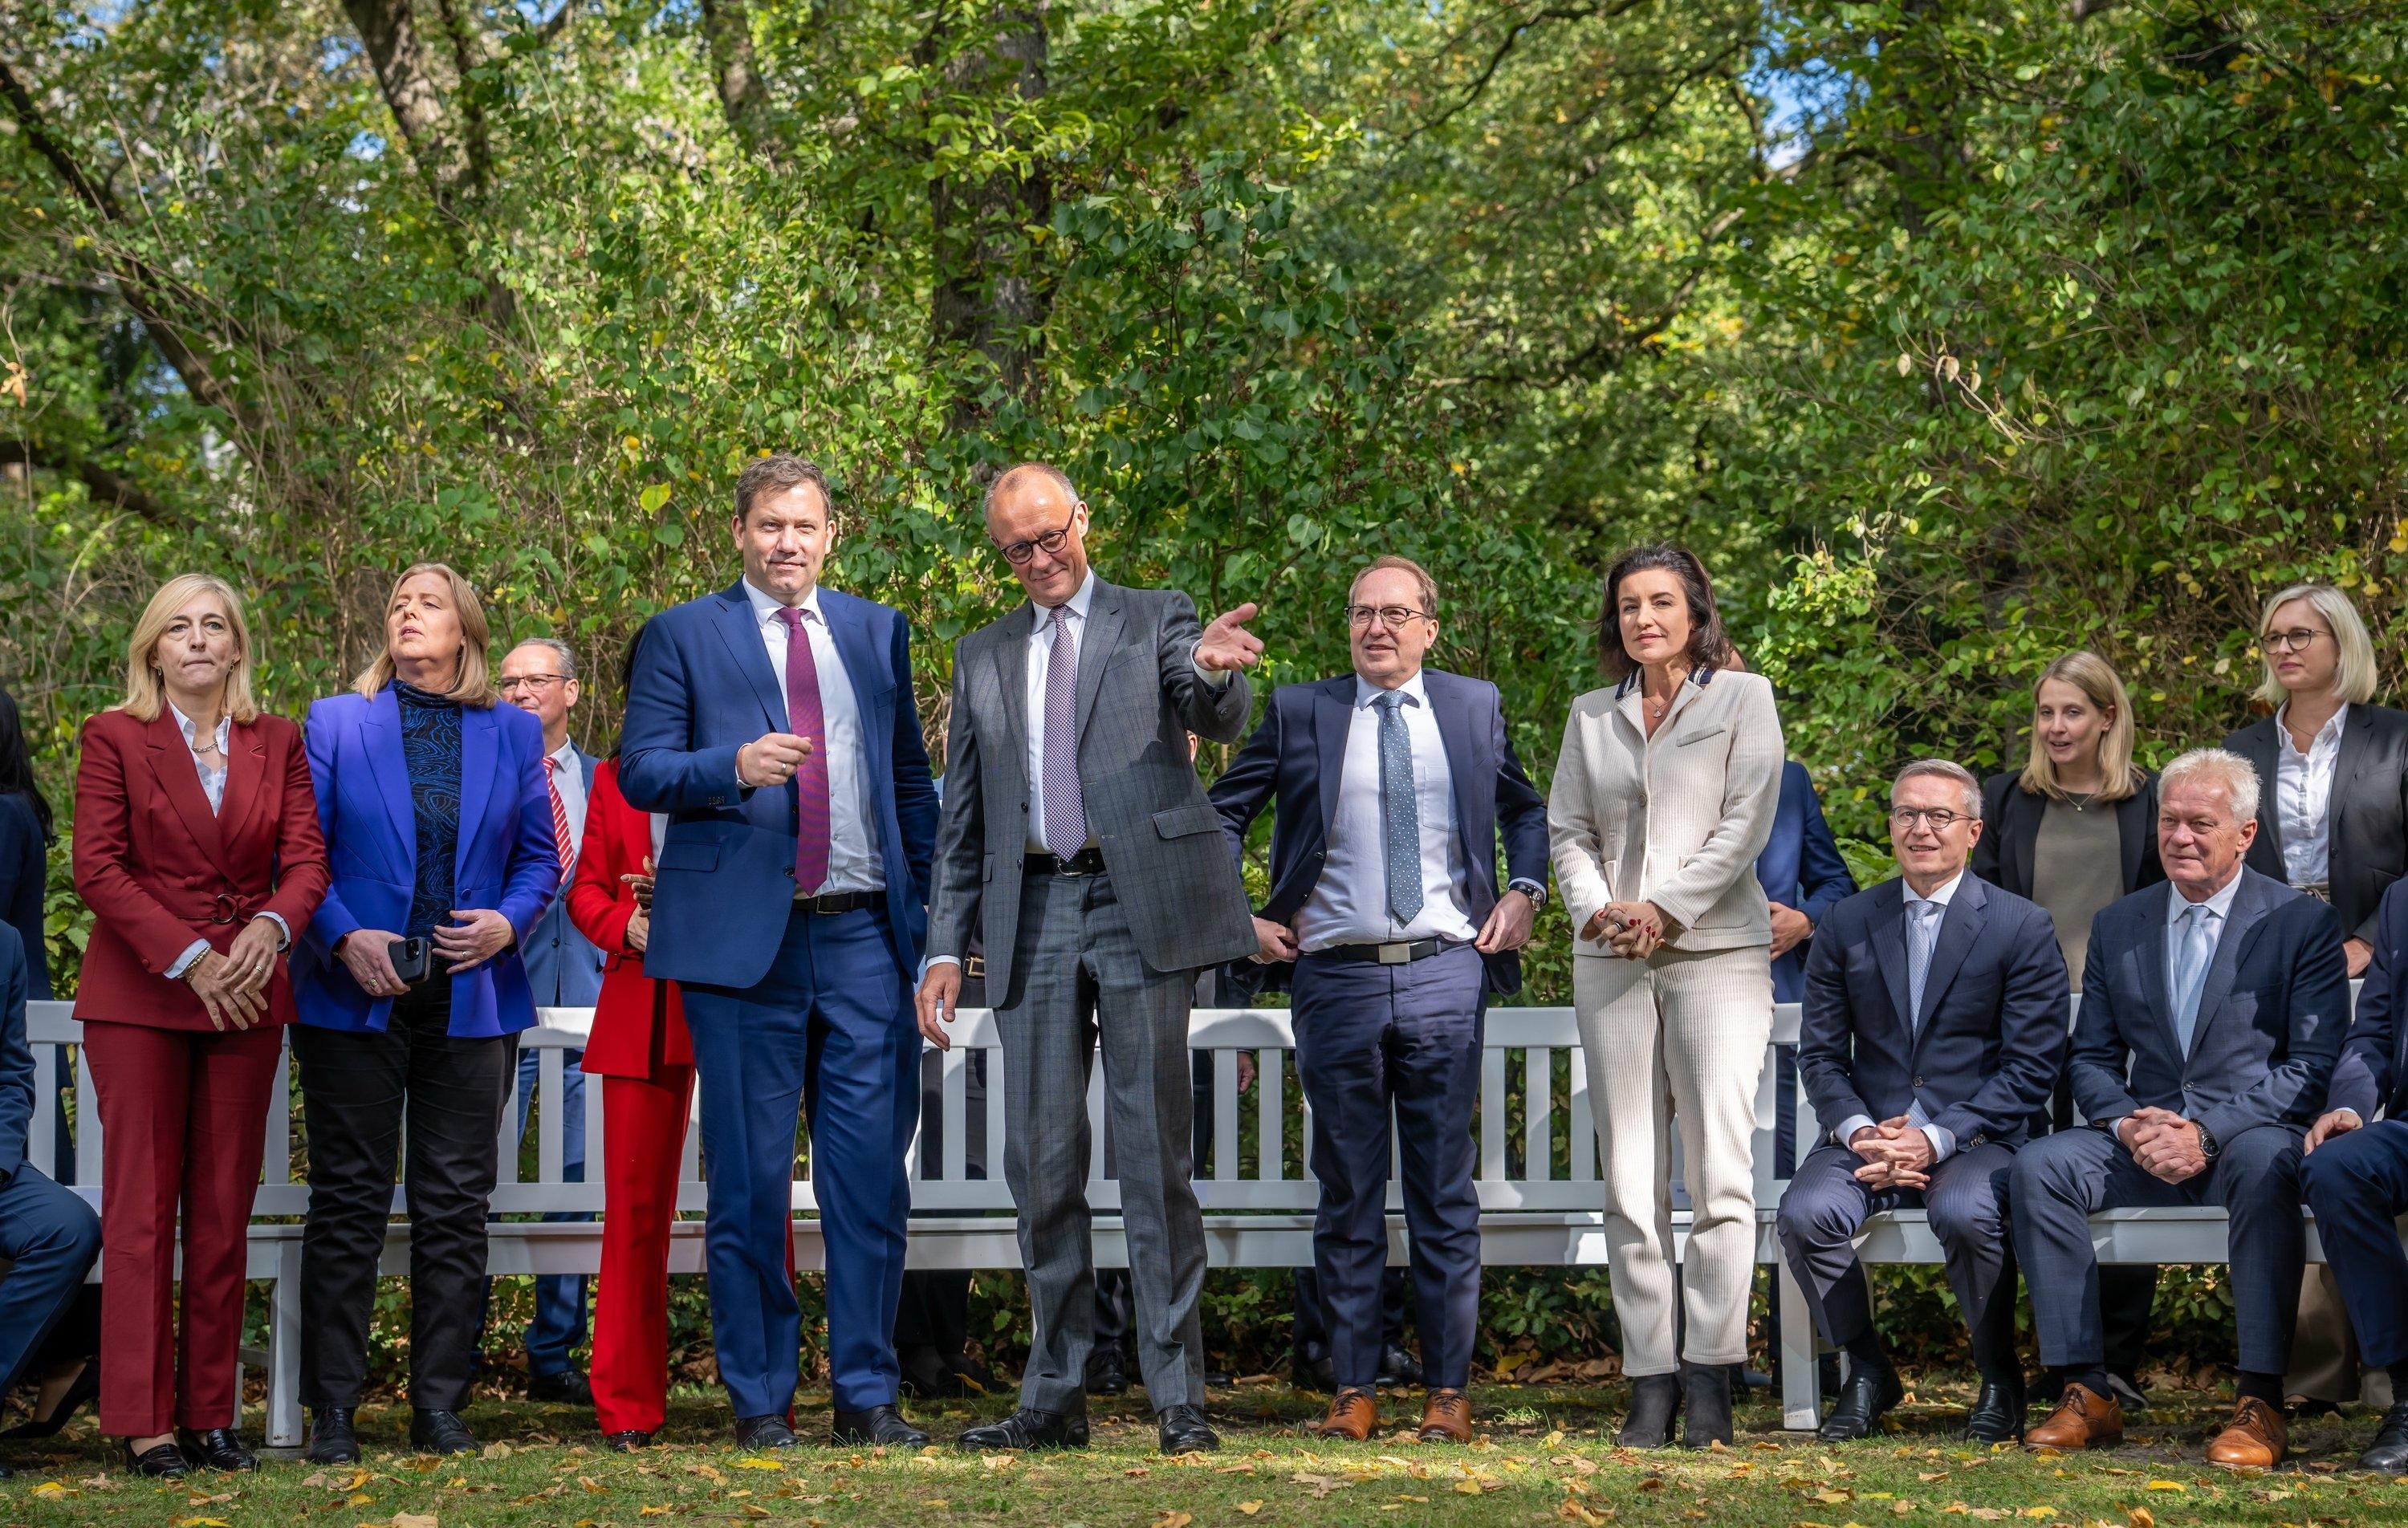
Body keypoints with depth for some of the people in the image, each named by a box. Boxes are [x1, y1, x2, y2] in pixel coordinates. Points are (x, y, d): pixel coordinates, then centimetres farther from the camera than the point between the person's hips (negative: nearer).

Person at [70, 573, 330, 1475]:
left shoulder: (277, 743, 11)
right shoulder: (114, 739, 2)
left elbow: (307, 857, 5)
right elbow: (97, 869, -6)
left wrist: (271, 927, -16)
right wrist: (191, 959, -14)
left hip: (246, 992, 3)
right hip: (138, 995, -3)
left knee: (225, 1209, 3)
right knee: (141, 1206, -4)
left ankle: (210, 1415, 7)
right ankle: (143, 1423, -2)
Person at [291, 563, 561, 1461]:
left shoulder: (514, 734, 10)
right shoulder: (334, 723, 6)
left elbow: (540, 857, 11)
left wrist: (508, 923, -8)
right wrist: (344, 936, -13)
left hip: (471, 1001, 2)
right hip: (355, 998, -1)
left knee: (455, 1207, 3)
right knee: (348, 1202, 0)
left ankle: (440, 1404, 10)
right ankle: (333, 1410, 4)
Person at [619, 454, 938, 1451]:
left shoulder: (877, 632, 17)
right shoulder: (683, 636, 6)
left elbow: (910, 776, 18)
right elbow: (641, 769, -2)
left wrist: (932, 908, 9)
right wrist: (734, 765, -20)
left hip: (866, 932, 3)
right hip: (744, 935, -3)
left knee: (872, 1174, 1)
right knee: (749, 1182, 1)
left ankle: (866, 1395, 9)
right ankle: (759, 1400, 10)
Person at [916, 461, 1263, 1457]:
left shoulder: (1155, 622, 7)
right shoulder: (983, 656, 17)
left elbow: (1220, 722, -10)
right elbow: (963, 819, 19)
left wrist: (1214, 671, -34)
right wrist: (946, 946, 11)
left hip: (1140, 906, -4)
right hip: (1032, 916, 4)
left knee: (1155, 1156, -4)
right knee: (1041, 1162, 5)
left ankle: (1177, 1397, -2)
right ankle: (1056, 1397, 12)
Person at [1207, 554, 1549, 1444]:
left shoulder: (1474, 707, 11)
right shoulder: (1299, 711, 7)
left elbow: (1527, 809, 24)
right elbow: (1223, 812, 14)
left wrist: (1524, 894, 9)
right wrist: (1239, 919, 4)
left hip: (1446, 975, 0)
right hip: (1337, 977, 0)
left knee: (1445, 1189, 2)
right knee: (1347, 1191, 3)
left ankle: (1449, 1390, 7)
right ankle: (1353, 1389, 9)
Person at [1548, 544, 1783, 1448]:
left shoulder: (1743, 698, 6)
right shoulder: (1592, 716, 18)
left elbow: (1746, 822, -3)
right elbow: (1568, 830, 14)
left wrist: (1666, 908, -10)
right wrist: (1595, 908, -5)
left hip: (1717, 950, -3)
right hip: (1611, 961, 4)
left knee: (1719, 1165, -11)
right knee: (1629, 1178, 0)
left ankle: (1710, 1373, -8)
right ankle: (1649, 1378, 1)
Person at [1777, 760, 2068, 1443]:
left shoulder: (2022, 929, 1)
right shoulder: (1846, 926, 11)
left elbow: (2032, 1065, -4)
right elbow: (1819, 1050, 11)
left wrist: (1937, 1137, -16)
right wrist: (1857, 1129, -10)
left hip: (1976, 1138, -3)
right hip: (1870, 1135, 3)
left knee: (1965, 1214, -36)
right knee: (1804, 1214, -27)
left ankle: (2000, 1383, -8)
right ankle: (1867, 1374, -3)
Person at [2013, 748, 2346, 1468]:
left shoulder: (2302, 923, 1)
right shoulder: (2117, 925, 14)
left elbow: (2313, 1065, -7)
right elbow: (2092, 1057, 14)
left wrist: (2208, 1131, -19)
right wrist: (2128, 1124, -9)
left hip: (2249, 1133, -4)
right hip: (2145, 1142, 4)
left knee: (2265, 1166, -39)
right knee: (2037, 1166, -22)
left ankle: (2260, 1402, -34)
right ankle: (2087, 1395, -20)